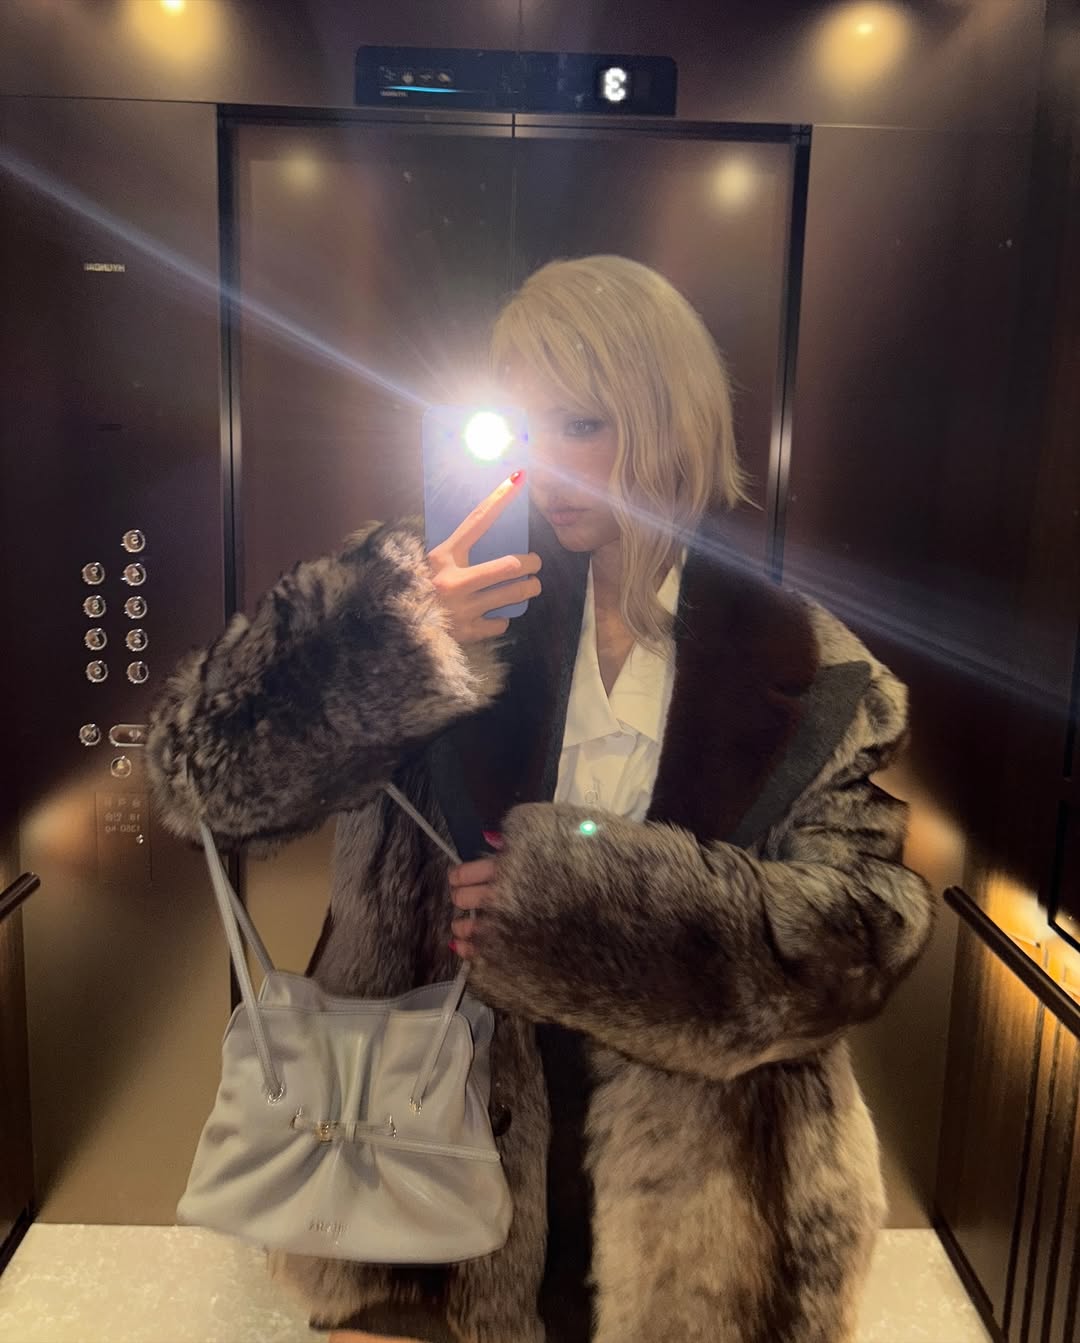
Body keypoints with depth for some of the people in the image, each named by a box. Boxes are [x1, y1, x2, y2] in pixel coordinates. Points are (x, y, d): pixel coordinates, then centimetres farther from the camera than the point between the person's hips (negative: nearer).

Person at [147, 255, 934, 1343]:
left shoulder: (802, 671, -6)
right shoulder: (474, 616, -6)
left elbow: (866, 924, -13)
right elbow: (206, 773, -10)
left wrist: (591, 898, -24)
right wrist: (381, 645, -27)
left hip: (695, 1177, 0)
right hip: (455, 1130, 1)